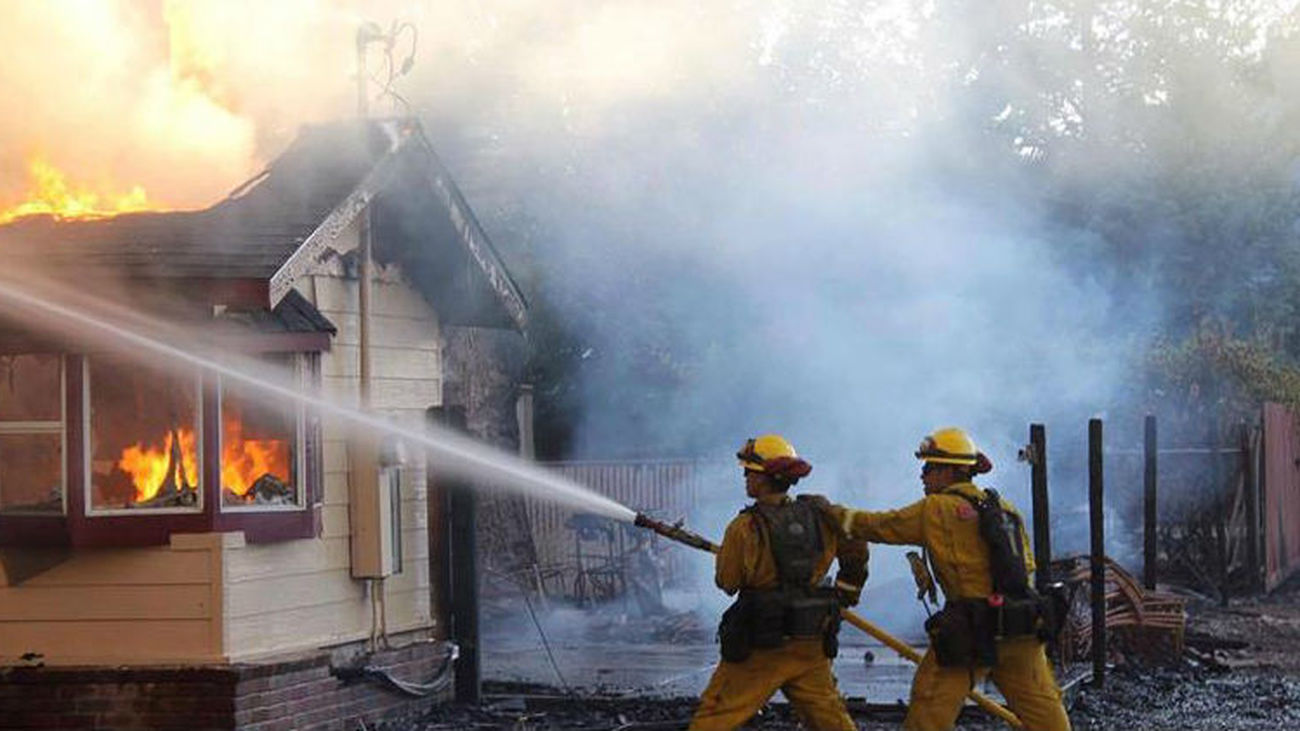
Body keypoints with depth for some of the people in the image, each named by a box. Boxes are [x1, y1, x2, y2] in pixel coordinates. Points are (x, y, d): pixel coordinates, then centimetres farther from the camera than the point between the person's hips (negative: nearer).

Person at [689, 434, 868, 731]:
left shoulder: (745, 528, -15)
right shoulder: (820, 515, 0)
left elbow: (727, 583, -5)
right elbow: (856, 550, 13)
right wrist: (846, 592, 28)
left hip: (758, 648, -5)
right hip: (811, 645, 5)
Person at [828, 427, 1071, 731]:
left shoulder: (937, 509, -4)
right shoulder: (1005, 508, 14)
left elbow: (881, 526, 2)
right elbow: (1027, 565, 16)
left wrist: (835, 513, 15)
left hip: (973, 630, -6)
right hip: (1023, 630, 6)